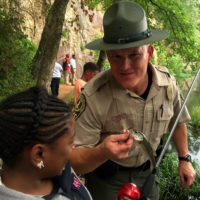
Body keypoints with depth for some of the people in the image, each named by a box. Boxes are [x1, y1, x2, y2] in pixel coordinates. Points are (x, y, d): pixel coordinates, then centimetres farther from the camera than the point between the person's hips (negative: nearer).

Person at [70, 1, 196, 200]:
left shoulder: (167, 82, -16)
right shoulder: (93, 97, -31)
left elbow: (177, 121, 5)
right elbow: (73, 160, -29)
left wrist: (184, 159, 10)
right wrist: (102, 152, -47)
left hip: (146, 171, 4)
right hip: (106, 178, -4)